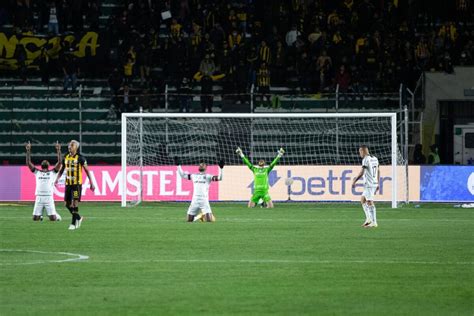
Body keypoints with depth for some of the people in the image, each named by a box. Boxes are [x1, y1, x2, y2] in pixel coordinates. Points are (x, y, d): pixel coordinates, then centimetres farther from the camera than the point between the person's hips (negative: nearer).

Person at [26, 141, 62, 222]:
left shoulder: (52, 173, 11)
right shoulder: (37, 172, 16)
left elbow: (59, 162, 2)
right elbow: (28, 163, 12)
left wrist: (58, 151, -4)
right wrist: (28, 151, 6)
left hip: (49, 197, -2)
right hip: (39, 197, 2)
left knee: (53, 219, -7)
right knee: (35, 218, 0)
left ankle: (57, 215, 28)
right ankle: (40, 215, 33)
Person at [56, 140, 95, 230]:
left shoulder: (80, 158, -5)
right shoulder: (66, 158, 10)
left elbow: (87, 170, -2)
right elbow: (61, 170, 21)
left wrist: (91, 183, -5)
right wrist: (57, 178, 5)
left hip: (77, 184, -6)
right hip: (68, 184, 6)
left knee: (75, 203, -10)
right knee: (67, 204, 6)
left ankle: (73, 223, -4)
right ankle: (78, 218, 27)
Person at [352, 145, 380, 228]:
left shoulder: (366, 160, -13)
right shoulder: (375, 159, 14)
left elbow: (361, 173, -18)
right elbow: (378, 171, 20)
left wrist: (354, 181, -10)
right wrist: (377, 183, 25)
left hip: (369, 184, -9)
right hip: (374, 183, 9)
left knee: (370, 203, -7)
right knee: (362, 200, 17)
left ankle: (374, 222, -8)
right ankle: (368, 219, 9)